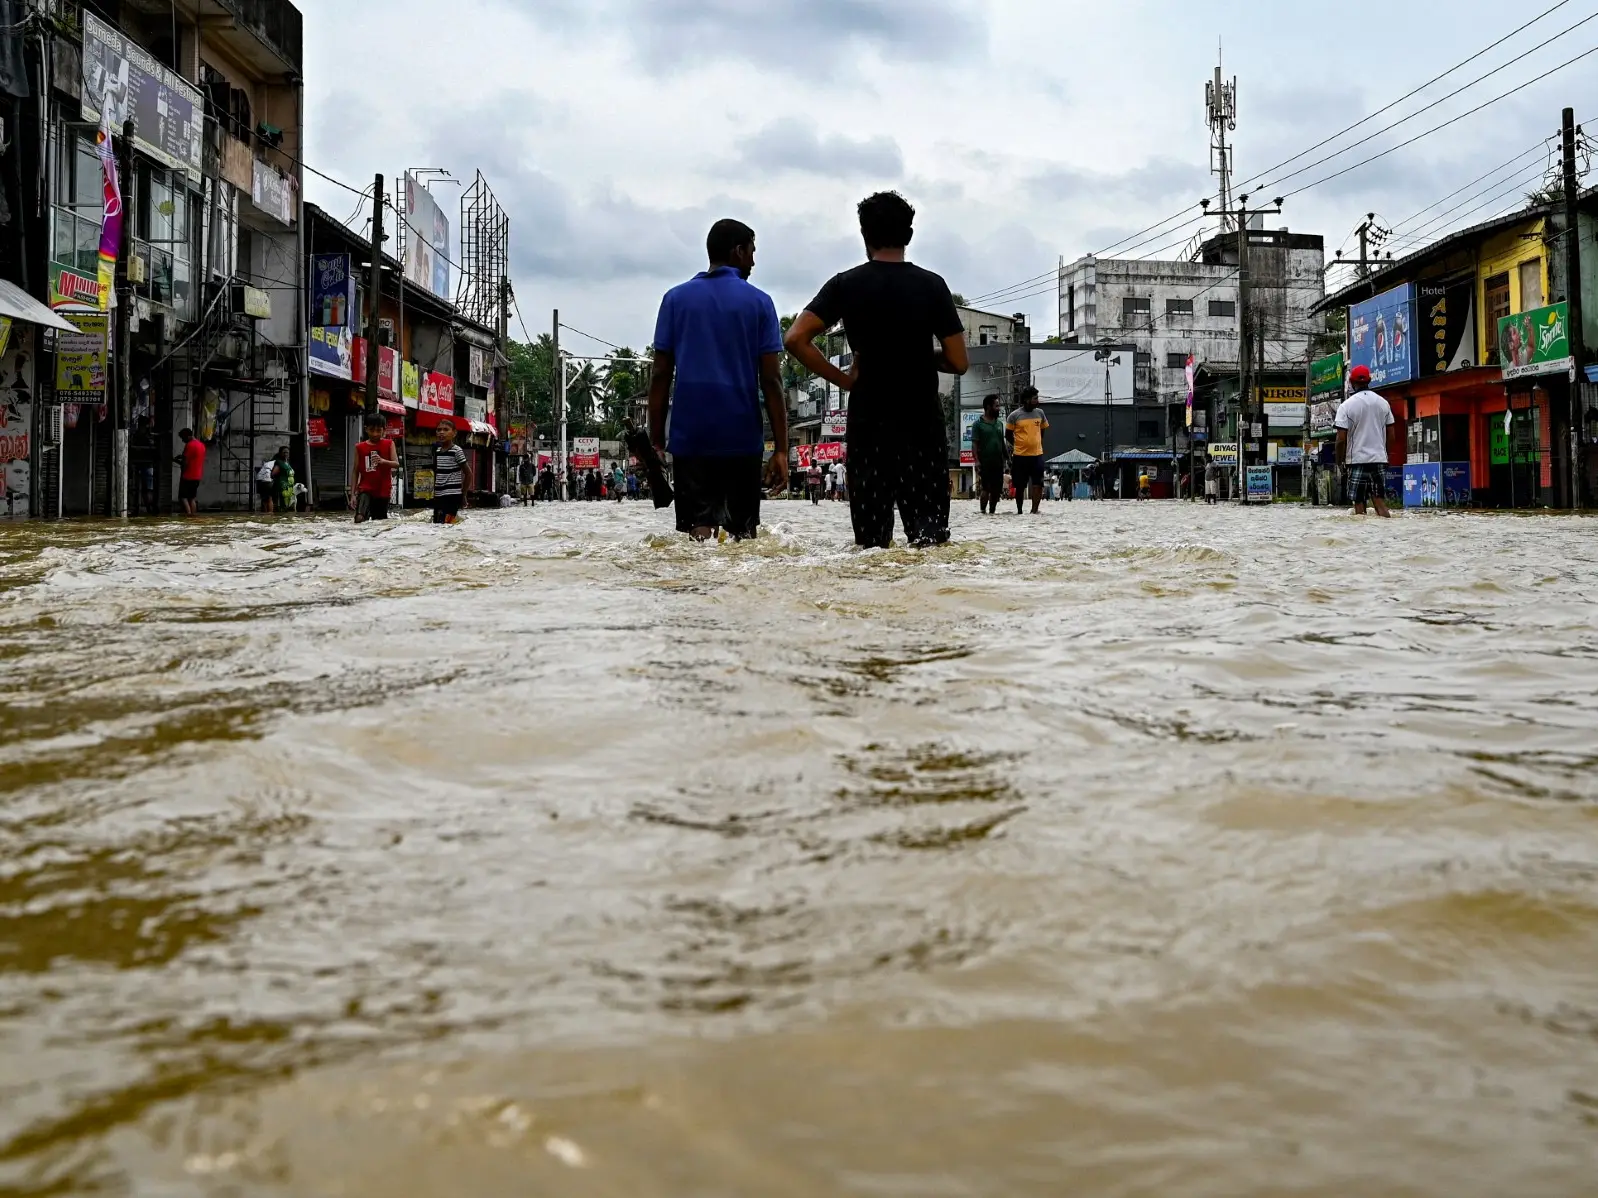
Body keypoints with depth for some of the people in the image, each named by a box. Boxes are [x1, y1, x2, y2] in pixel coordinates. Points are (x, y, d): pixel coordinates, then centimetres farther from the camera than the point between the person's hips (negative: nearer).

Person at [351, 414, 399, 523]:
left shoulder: (389, 444, 4)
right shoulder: (360, 448, 5)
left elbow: (396, 464, -7)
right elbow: (356, 472, 7)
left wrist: (383, 461, -28)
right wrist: (352, 494, 1)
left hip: (383, 490, 0)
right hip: (365, 489, 0)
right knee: (359, 518, -27)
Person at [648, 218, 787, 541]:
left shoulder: (676, 298, 8)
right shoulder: (758, 302, 3)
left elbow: (660, 375, 3)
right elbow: (771, 381, -3)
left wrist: (656, 441, 7)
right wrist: (781, 449, -2)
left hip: (689, 436, 1)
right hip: (741, 437, -1)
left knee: (697, 530, -1)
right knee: (743, 534, 9)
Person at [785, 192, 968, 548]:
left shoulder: (846, 285, 0)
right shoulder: (932, 285, 0)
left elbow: (796, 339, -9)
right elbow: (959, 362, -1)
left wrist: (842, 379, 1)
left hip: (868, 424, 0)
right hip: (922, 425, 0)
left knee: (872, 543, 7)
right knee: (931, 535, 1)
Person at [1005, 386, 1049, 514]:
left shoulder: (1040, 413, 4)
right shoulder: (1014, 415, -6)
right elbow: (1008, 434, 4)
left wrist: (1036, 443, 12)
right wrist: (1019, 445, 8)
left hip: (1037, 455, 2)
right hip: (1020, 455, -2)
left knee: (1038, 485, -6)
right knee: (1020, 486, 6)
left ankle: (1034, 510, -2)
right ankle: (1019, 511, 18)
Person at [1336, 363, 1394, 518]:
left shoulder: (1347, 405, -7)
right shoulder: (1383, 403, 6)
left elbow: (1341, 439, -10)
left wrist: (1340, 460, 2)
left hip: (1357, 460, -4)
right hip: (1380, 459, 4)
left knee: (1359, 502, 1)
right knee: (1380, 501, 6)